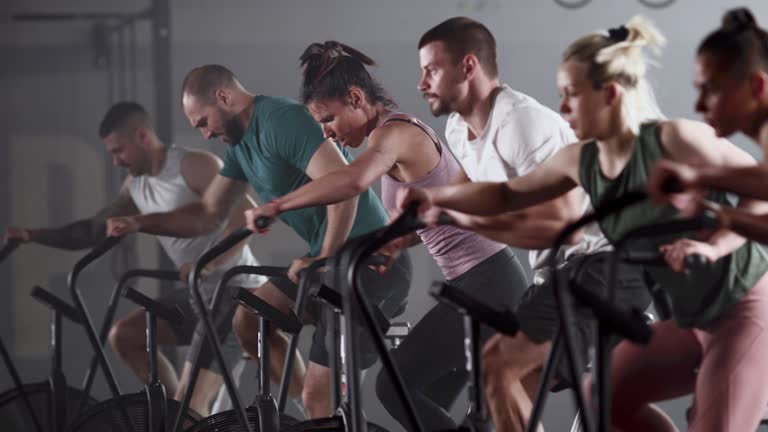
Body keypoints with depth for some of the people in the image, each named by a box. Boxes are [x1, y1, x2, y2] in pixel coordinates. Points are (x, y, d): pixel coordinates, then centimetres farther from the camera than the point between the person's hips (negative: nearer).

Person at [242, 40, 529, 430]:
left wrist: (277, 206, -31)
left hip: (485, 284, -10)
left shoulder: (393, 132, -15)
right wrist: (399, 242, 14)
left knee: (395, 387, -10)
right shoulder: (400, 132, 15)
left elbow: (353, 181, -38)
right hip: (486, 281, 10)